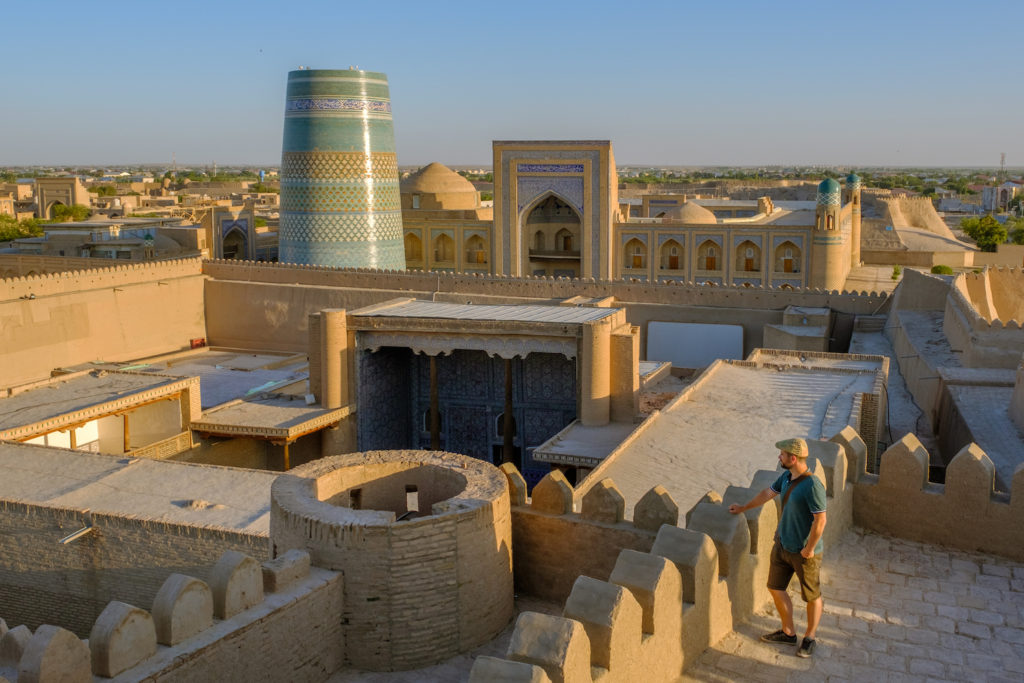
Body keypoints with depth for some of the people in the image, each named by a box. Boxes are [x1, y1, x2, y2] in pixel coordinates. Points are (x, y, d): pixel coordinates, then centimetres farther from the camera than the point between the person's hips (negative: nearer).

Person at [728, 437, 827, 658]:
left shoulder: (812, 485, -26)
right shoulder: (786, 477, 0)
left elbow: (820, 520, -25)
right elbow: (768, 493, 17)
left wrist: (809, 549, -19)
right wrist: (743, 508, 30)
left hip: (805, 552, -8)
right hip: (783, 545, 8)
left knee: (812, 597, 10)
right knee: (776, 588, 16)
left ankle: (809, 638, 29)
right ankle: (788, 632, 33)